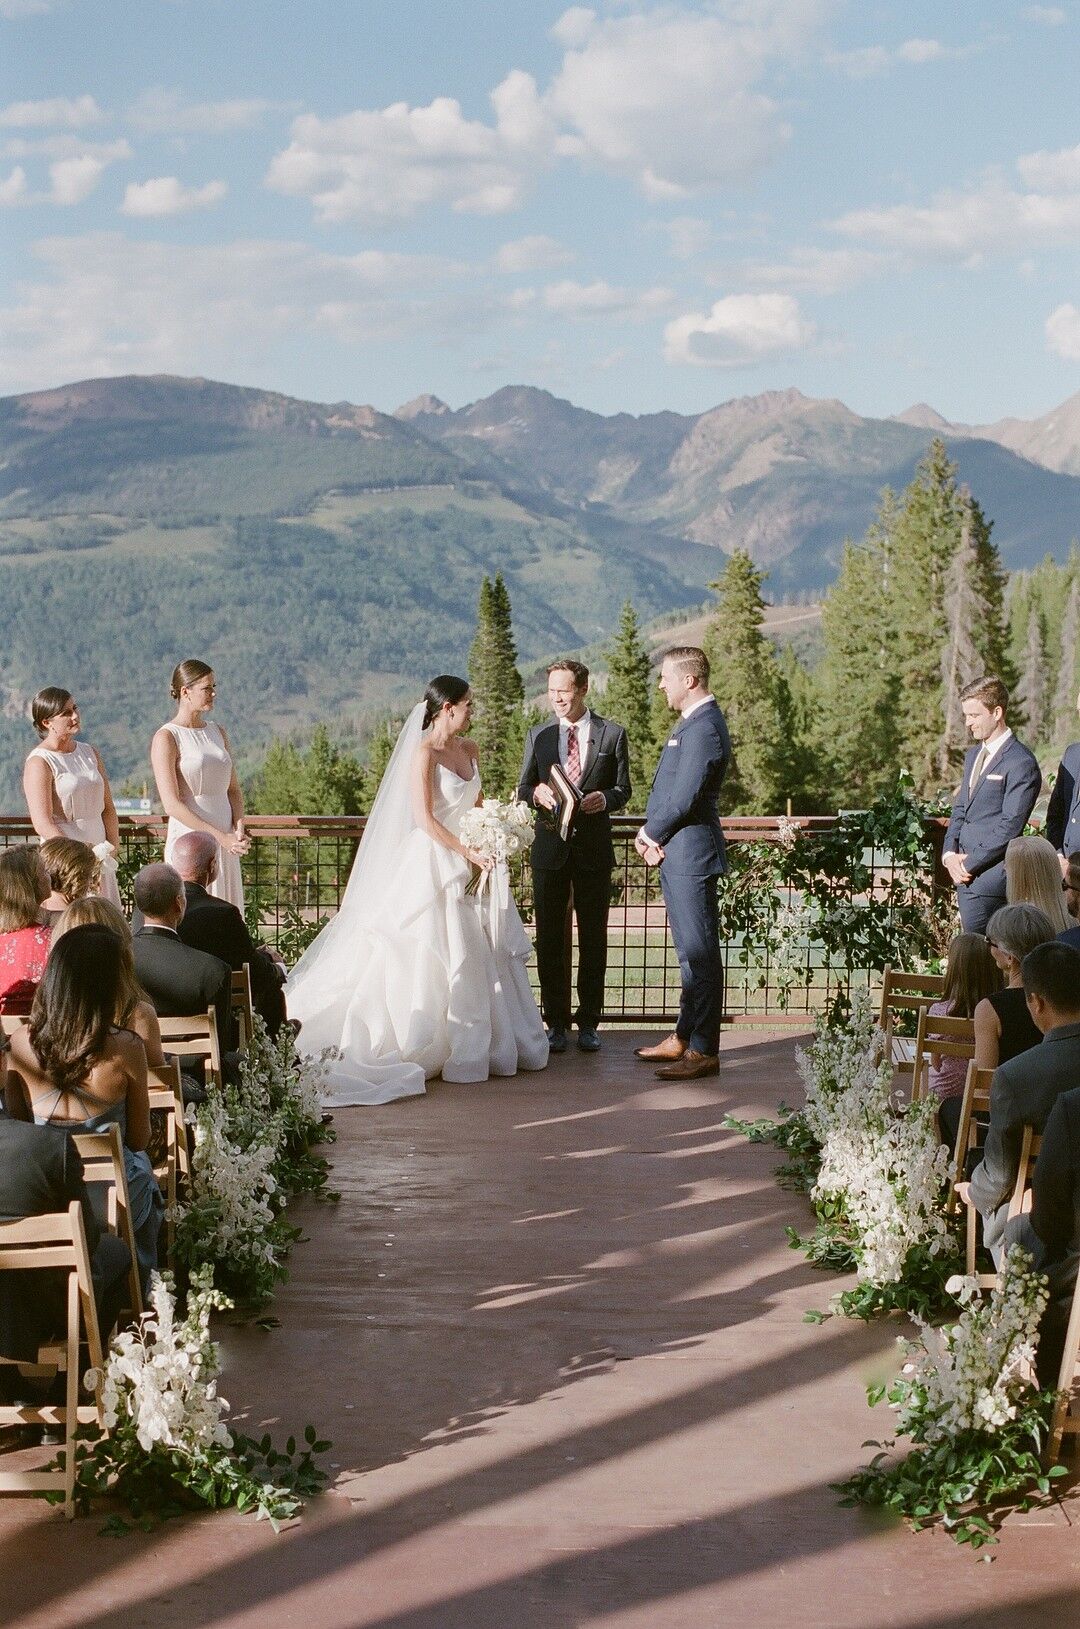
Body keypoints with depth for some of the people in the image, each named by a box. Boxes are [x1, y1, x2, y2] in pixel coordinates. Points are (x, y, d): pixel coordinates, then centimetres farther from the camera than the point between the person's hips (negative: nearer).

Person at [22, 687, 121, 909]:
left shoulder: (90, 753, 14)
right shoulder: (39, 763, -8)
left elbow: (108, 808, 16)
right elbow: (43, 824, -16)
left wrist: (112, 848, 1)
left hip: (100, 855, 6)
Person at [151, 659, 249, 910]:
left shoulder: (217, 732, 14)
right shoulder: (166, 738, -7)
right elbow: (172, 804, -14)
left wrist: (239, 829, -3)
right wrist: (220, 836, -18)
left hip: (226, 842, 6)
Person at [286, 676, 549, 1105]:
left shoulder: (468, 748, 9)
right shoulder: (424, 753, -14)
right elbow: (424, 819, -19)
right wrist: (469, 852, -19)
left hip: (469, 867, 8)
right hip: (435, 864, -8)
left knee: (483, 953, 10)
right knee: (437, 958, -2)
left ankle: (484, 1045, 20)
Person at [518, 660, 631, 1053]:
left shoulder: (612, 734, 3)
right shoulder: (538, 736, 8)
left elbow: (623, 790, 5)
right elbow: (523, 789, 9)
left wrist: (605, 798, -17)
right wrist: (536, 792, -15)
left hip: (593, 848, -1)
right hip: (550, 848, 1)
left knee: (593, 939, 5)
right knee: (549, 939, 4)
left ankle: (588, 1022, 14)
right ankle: (556, 1022, 13)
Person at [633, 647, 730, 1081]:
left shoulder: (704, 728, -18)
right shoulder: (692, 722, 16)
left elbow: (684, 798, -22)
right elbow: (667, 788, 18)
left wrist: (650, 834, -6)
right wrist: (652, 834, 4)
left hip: (691, 853, -11)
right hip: (675, 853, 11)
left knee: (700, 953, -5)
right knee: (691, 952, 17)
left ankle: (704, 1052, -1)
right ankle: (684, 1038, 27)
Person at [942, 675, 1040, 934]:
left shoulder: (1021, 763, -12)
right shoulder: (974, 754, 16)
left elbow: (1010, 826, -16)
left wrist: (969, 864, -14)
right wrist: (950, 854, 3)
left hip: (989, 873, -8)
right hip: (965, 870, 8)